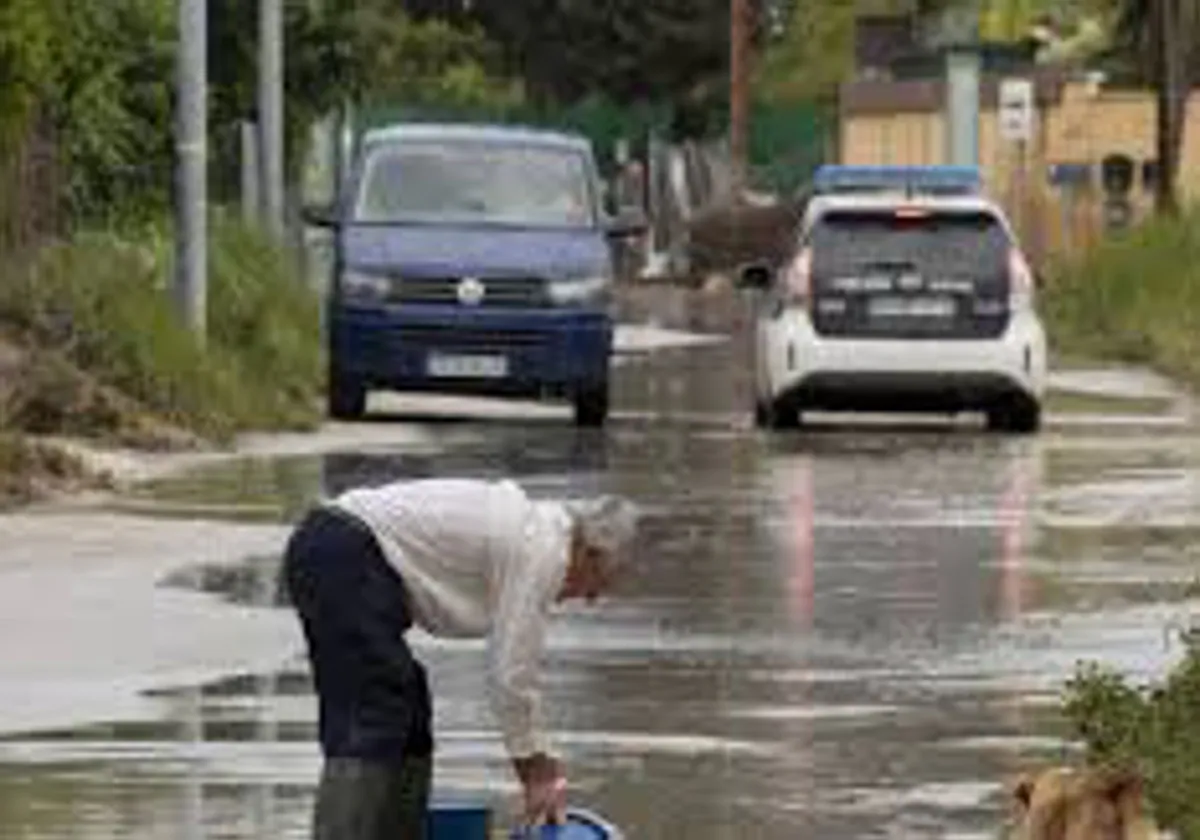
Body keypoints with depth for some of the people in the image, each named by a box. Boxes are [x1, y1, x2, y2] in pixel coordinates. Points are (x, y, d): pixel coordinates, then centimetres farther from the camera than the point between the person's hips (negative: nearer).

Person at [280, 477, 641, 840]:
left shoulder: (528, 529, 20)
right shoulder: (543, 550, -8)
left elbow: (511, 664, 28)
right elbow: (511, 674, -9)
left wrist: (538, 761, 27)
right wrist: (535, 774, 1)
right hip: (348, 558, -11)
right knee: (371, 724, -16)